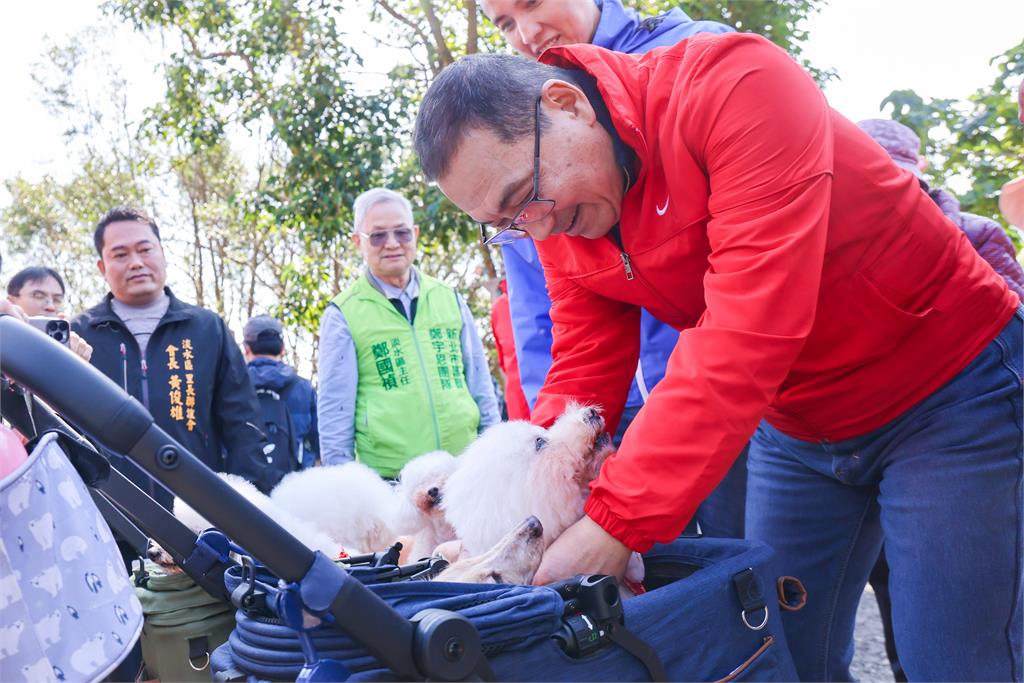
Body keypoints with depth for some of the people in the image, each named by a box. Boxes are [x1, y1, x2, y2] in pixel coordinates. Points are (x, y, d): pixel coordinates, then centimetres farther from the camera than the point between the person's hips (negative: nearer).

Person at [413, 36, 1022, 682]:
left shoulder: (737, 84, -29)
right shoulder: (557, 223, -6)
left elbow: (747, 332, -36)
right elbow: (583, 372, -4)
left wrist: (616, 522, -35)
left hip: (952, 392, -6)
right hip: (796, 428, 6)